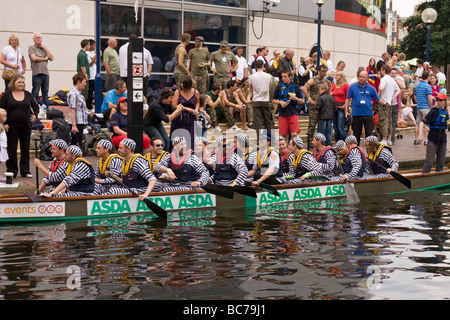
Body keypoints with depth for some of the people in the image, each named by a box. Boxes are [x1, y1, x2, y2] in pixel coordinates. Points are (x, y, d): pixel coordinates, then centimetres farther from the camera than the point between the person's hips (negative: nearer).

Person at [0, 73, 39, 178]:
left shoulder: (27, 94, 6)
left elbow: (36, 106, 20)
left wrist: (35, 115, 2)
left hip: (26, 126, 3)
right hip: (12, 126, -3)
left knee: (25, 148, 8)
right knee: (11, 149, 3)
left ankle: (25, 171, 17)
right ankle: (12, 171, 12)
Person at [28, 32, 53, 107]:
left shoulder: (45, 48, 18)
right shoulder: (31, 48, 4)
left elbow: (51, 58, 8)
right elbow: (34, 58, -12)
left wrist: (46, 49, 2)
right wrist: (44, 58, 0)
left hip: (46, 73, 5)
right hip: (37, 73, -5)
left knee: (45, 93, 9)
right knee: (35, 93, -2)